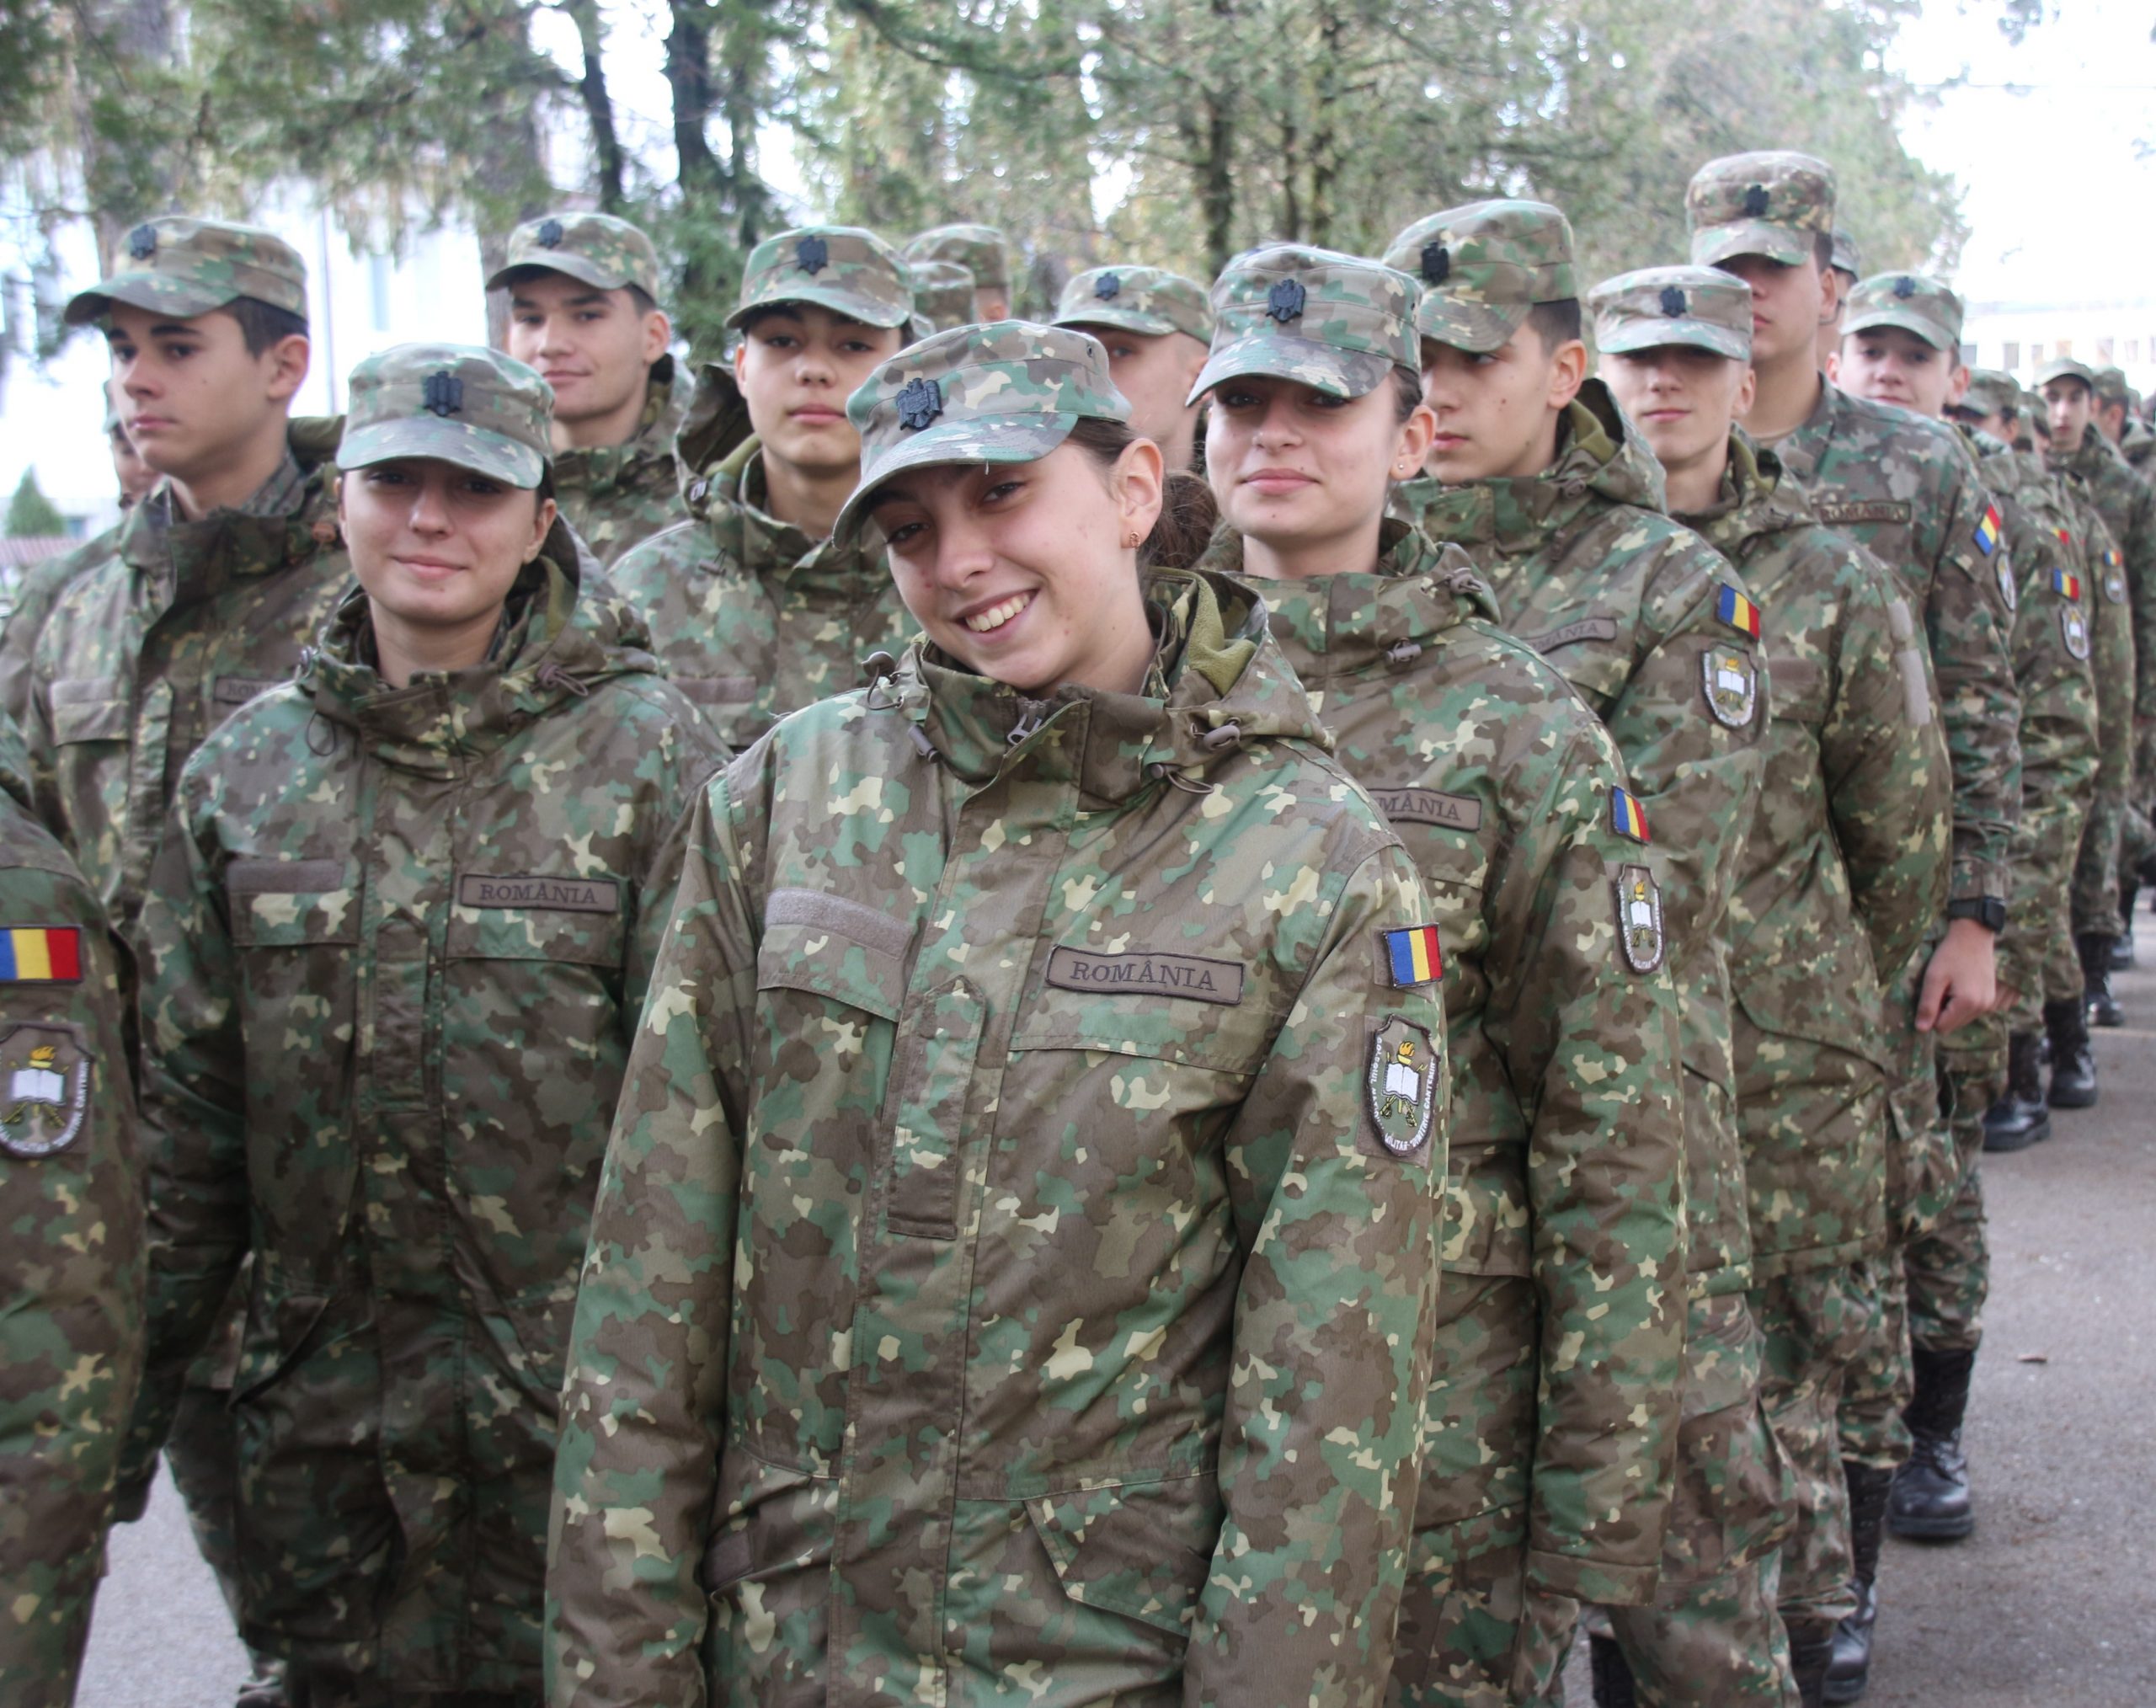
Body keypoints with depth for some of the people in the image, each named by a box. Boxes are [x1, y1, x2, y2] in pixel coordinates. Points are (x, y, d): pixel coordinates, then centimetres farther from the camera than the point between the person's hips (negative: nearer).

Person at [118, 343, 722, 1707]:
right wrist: (131, 1388, 9)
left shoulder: (644, 752, -6)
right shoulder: (246, 769, 5)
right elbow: (187, 1108, 9)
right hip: (320, 1412, 4)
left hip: (576, 1394, -3)